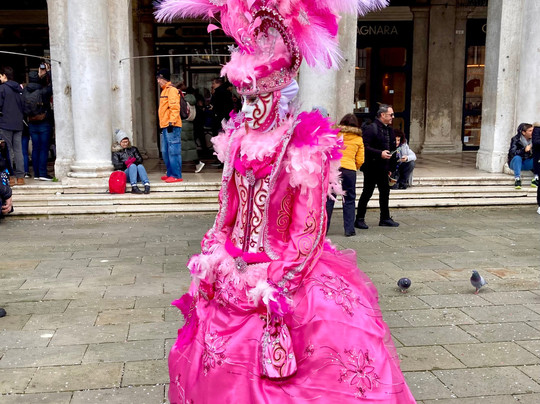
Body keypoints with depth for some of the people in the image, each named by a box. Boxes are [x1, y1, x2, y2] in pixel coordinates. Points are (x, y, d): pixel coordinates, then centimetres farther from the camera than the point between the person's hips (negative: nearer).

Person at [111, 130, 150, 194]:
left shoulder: (133, 149, 26)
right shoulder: (116, 152, 17)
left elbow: (140, 160, 13)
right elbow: (116, 165, 2)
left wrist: (134, 161, -10)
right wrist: (125, 163, -16)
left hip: (137, 175, 2)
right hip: (125, 173, -2)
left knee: (140, 166, -32)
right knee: (133, 166, -34)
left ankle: (147, 185, -56)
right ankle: (134, 187, -54)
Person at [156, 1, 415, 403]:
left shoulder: (304, 142, -14)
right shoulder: (238, 135, 5)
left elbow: (308, 228, -13)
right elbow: (227, 211, 10)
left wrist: (270, 282, -12)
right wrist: (220, 263, 1)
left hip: (285, 276, -5)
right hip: (234, 278, 6)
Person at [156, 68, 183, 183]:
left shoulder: (172, 90, -9)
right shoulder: (164, 90, 21)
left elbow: (175, 108, -17)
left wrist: (171, 122, -23)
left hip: (172, 126, -10)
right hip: (165, 126, 10)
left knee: (173, 151, -8)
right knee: (165, 152, 13)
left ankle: (176, 176, -6)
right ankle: (170, 173, 21)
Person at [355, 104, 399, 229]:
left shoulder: (389, 130, 14)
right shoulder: (370, 128, -11)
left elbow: (392, 149, 19)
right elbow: (365, 147, -18)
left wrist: (391, 167, 16)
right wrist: (380, 153, -25)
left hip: (383, 168, 8)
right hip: (372, 167, -8)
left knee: (385, 192, 13)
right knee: (367, 193, -2)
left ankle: (385, 218, 24)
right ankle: (359, 219, 7)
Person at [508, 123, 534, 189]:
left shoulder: (533, 140, 2)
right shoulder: (515, 139, -11)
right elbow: (512, 153, -25)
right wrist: (524, 150, -38)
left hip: (527, 163, 4)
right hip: (515, 163, -4)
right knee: (517, 158, -36)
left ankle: (536, 179, -26)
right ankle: (517, 179, -41)